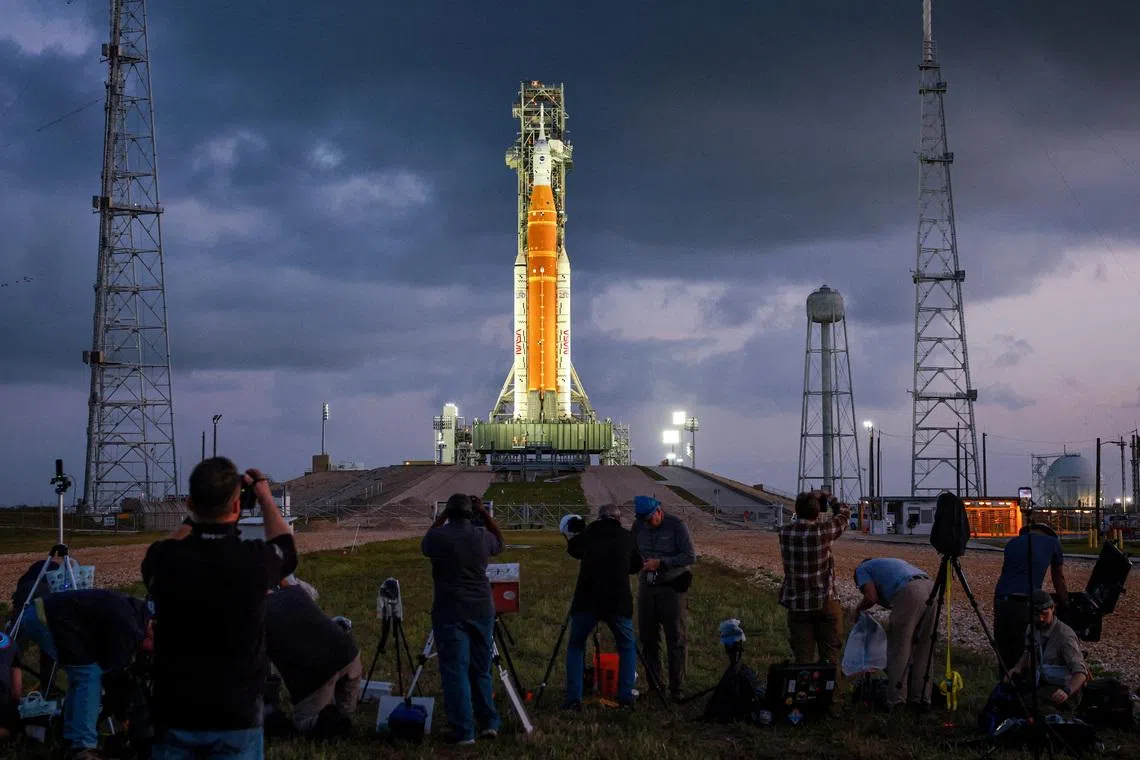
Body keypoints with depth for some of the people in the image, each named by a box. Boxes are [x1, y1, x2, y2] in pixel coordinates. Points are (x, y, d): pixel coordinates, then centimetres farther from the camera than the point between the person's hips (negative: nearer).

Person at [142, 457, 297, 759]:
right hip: (237, 716, -1)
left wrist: (194, 520, 25)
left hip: (175, 714, 1)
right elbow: (285, 546, 13)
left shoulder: (164, 560, -11)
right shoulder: (255, 561, -13)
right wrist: (265, 497, 26)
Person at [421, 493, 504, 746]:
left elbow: (425, 545, 18)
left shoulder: (438, 536, -7)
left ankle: (463, 731, -5)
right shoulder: (482, 536, 1)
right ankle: (489, 722, 17)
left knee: (455, 671, -2)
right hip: (482, 610, 4)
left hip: (450, 613, -4)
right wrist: (485, 513, 21)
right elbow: (500, 542, 25)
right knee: (480, 669, 16)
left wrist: (441, 517, 22)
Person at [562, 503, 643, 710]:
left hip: (586, 602, 0)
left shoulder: (587, 534, 7)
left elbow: (571, 548, 28)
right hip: (618, 603, 0)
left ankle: (573, 699, 6)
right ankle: (626, 697, 9)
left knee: (575, 647, 17)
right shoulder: (627, 537, 8)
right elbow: (637, 566, 21)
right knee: (627, 648, 20)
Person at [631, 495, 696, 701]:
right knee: (648, 638, 7)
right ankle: (653, 685, 17)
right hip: (646, 587, 5)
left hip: (672, 588, -5)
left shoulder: (676, 526, -10)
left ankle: (677, 689, 0)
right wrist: (637, 561, -6)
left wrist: (660, 563, -19)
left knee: (676, 641, -3)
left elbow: (690, 557, -13)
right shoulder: (638, 527, 4)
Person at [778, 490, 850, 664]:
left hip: (797, 605, 3)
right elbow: (844, 512, 4)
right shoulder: (822, 530, -15)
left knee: (803, 658, 6)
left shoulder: (784, 532, -5)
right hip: (825, 603, -3)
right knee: (829, 656, 8)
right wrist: (827, 497, 18)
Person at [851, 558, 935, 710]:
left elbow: (871, 597, 3)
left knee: (898, 649, 4)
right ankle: (923, 699, 19)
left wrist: (858, 610, 24)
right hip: (931, 588, 7)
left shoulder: (862, 569, 21)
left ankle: (895, 700, 8)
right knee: (924, 650, 16)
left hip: (910, 592, -7)